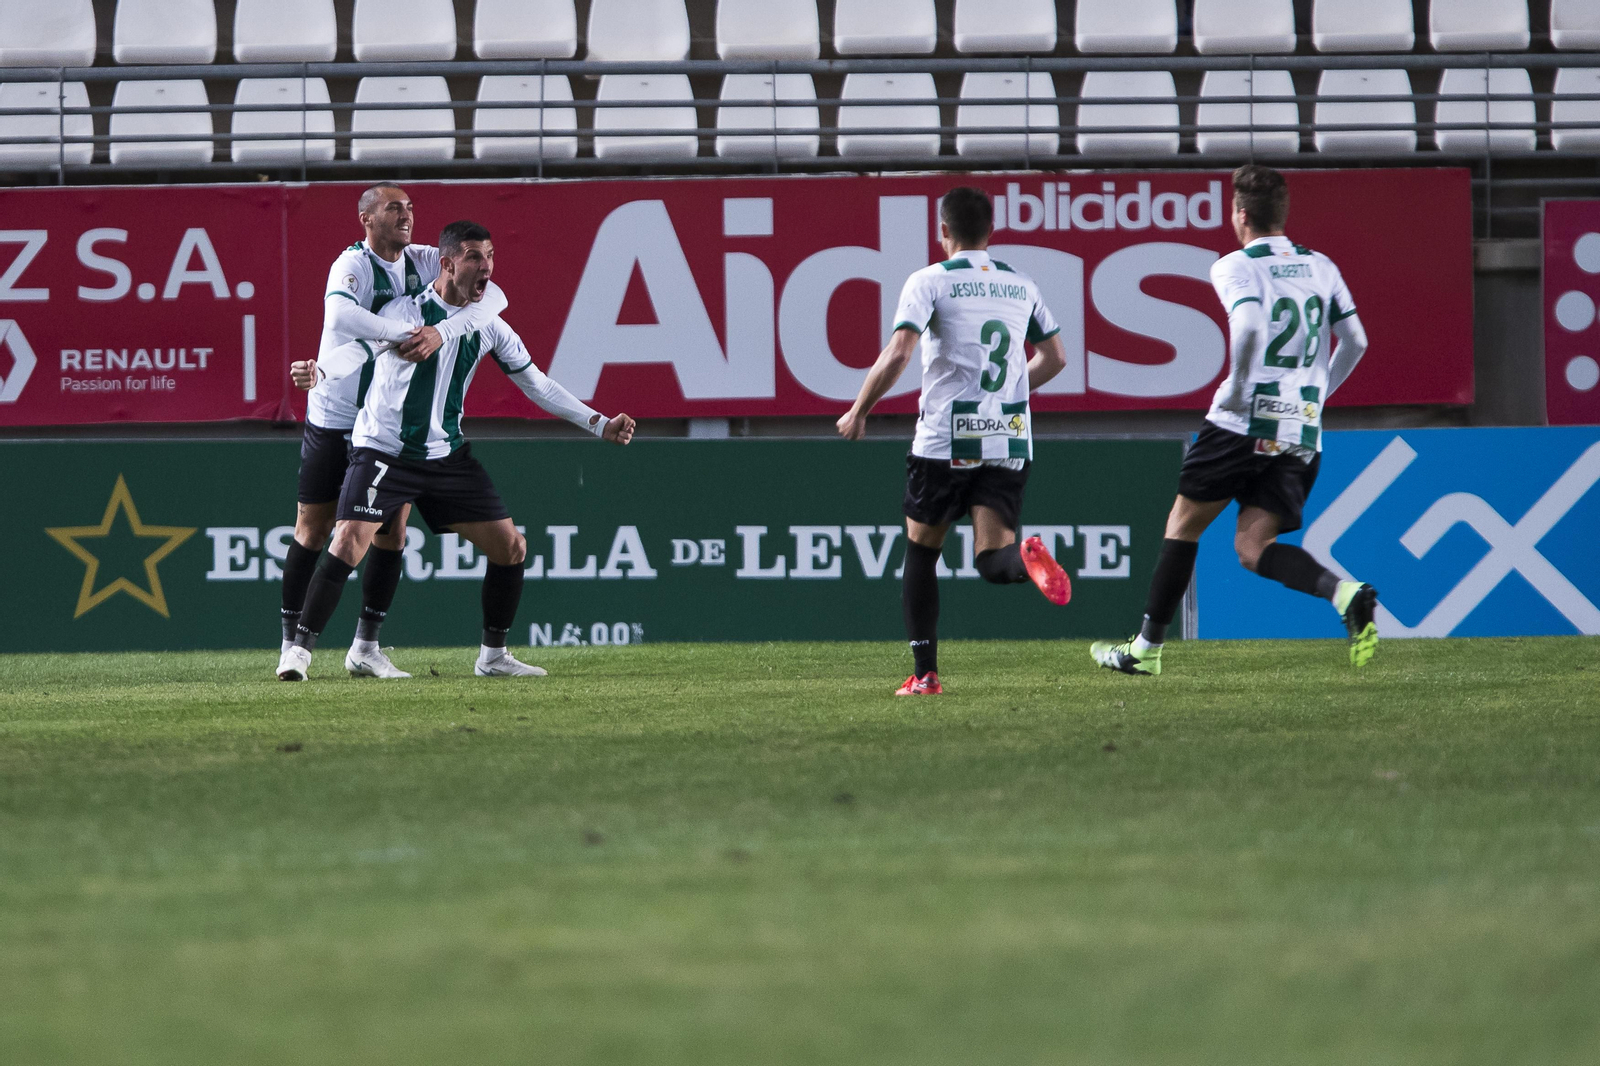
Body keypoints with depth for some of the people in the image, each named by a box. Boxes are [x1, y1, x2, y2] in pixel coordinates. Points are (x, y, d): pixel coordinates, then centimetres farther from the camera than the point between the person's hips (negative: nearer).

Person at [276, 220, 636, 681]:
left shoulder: (487, 326, 5)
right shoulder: (405, 311, -12)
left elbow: (536, 384, 16)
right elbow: (359, 349, -26)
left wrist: (601, 425, 15)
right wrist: (319, 370, -48)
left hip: (447, 456, 6)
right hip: (384, 450, -6)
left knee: (510, 547, 2)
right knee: (349, 543, -21)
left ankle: (493, 656, 18)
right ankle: (298, 650, -11)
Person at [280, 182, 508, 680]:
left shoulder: (426, 262, -3)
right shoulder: (353, 265, -17)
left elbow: (492, 295, -17)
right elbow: (339, 313, -40)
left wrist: (441, 331, -33)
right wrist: (407, 335, -45)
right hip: (333, 417, -4)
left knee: (392, 533, 1)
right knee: (312, 533, 2)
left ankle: (366, 647, 11)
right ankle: (291, 644, 12)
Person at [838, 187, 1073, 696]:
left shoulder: (930, 282, -3)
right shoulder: (1020, 285, 13)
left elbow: (897, 355, -14)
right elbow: (1054, 358, 20)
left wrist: (858, 412, -1)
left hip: (945, 440, -3)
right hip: (1009, 439, 3)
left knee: (920, 552, 14)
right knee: (993, 560, 0)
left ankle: (924, 673, 10)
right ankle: (1026, 557, -37)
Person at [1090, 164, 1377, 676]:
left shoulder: (1235, 267, -6)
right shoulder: (1321, 267, 13)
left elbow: (1249, 327, -25)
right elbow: (1355, 341, 15)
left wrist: (1238, 390, -13)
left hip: (1242, 423, -5)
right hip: (1302, 435, 5)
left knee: (1184, 524, 11)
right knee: (1252, 546, 3)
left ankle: (1146, 647, 17)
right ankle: (1344, 593, -24)